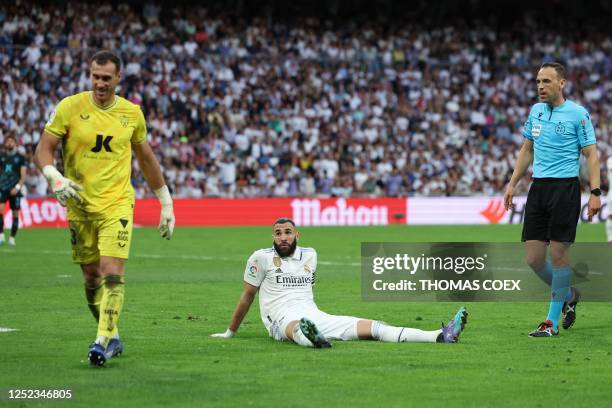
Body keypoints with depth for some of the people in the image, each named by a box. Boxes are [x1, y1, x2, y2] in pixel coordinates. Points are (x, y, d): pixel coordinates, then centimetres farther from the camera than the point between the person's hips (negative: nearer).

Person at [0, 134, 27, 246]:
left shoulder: (20, 158, 3)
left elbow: (23, 176, -2)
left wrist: (18, 187, -15)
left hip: (14, 189, -1)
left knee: (15, 213, 3)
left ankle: (12, 238, 13)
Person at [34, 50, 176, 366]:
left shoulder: (132, 113, 3)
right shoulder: (70, 107, -3)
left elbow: (146, 159, 15)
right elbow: (43, 149, -3)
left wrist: (166, 203, 17)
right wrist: (55, 178, -23)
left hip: (117, 203, -1)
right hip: (80, 204, 1)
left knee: (112, 273, -16)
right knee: (91, 276, 8)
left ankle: (102, 341, -16)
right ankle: (113, 338, 24)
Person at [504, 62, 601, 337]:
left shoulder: (578, 114, -5)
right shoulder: (535, 111, 12)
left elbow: (591, 154, -5)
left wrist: (595, 192, -14)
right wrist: (512, 183, 17)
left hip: (565, 188, -6)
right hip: (538, 188, 6)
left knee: (558, 254, -6)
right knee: (533, 258, 1)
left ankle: (552, 321, 3)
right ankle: (568, 296, 28)